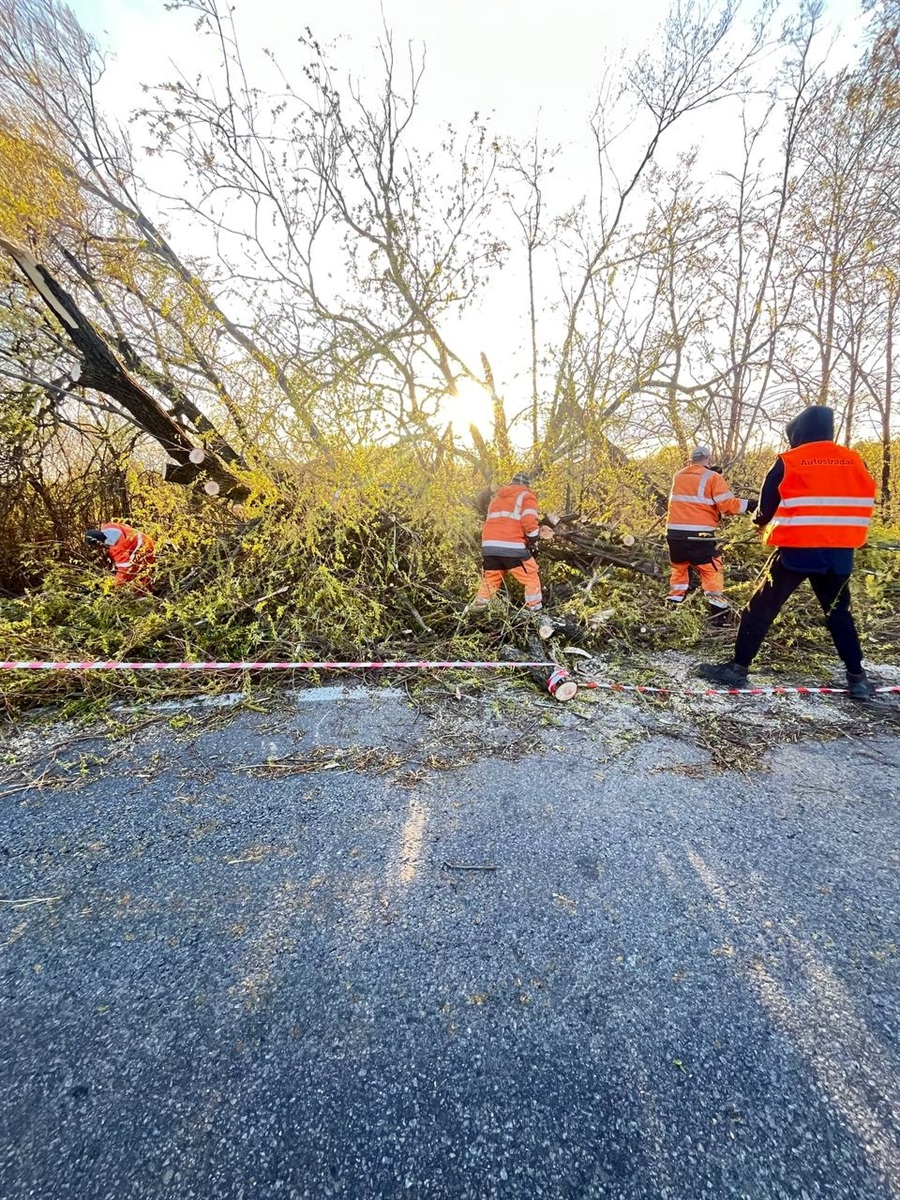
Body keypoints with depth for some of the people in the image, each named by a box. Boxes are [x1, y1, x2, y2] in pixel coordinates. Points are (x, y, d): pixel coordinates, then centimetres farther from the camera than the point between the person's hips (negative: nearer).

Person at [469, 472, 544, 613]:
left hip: (489, 546, 6)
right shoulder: (526, 495, 9)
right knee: (531, 578, 8)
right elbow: (529, 521, -7)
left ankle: (477, 607, 17)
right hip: (512, 547, -6)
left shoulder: (497, 497, 29)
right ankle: (535, 610, 7)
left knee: (490, 580, 20)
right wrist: (533, 541, 6)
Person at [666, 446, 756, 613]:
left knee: (679, 567, 22)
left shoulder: (678, 476, 12)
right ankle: (718, 609, -4)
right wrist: (749, 505, 0)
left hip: (674, 532, 5)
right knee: (712, 570, 3)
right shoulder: (712, 477, -3)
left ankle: (672, 602, 24)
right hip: (698, 534, -5)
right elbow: (727, 505, -10)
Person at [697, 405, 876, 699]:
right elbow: (864, 504, 15)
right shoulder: (855, 462, 8)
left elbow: (765, 509, -2)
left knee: (762, 608, 3)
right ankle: (857, 678, 21)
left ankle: (737, 668, 2)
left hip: (797, 550, -4)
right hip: (839, 553, 5)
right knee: (838, 612, 19)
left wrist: (761, 520, 20)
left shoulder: (789, 462, -6)